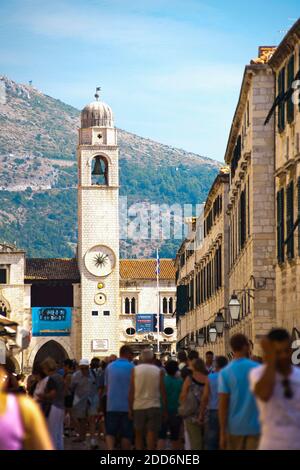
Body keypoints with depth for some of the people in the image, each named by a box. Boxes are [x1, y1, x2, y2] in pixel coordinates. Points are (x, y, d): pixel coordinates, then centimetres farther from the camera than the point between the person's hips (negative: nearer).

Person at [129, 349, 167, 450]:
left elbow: (131, 391, -1)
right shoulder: (159, 371, 1)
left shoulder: (135, 370, 0)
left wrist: (130, 408, 4)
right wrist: (165, 409, 7)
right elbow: (162, 391, 1)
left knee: (139, 435, 12)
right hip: (154, 406, -1)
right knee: (152, 435, -2)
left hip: (138, 407, 1)